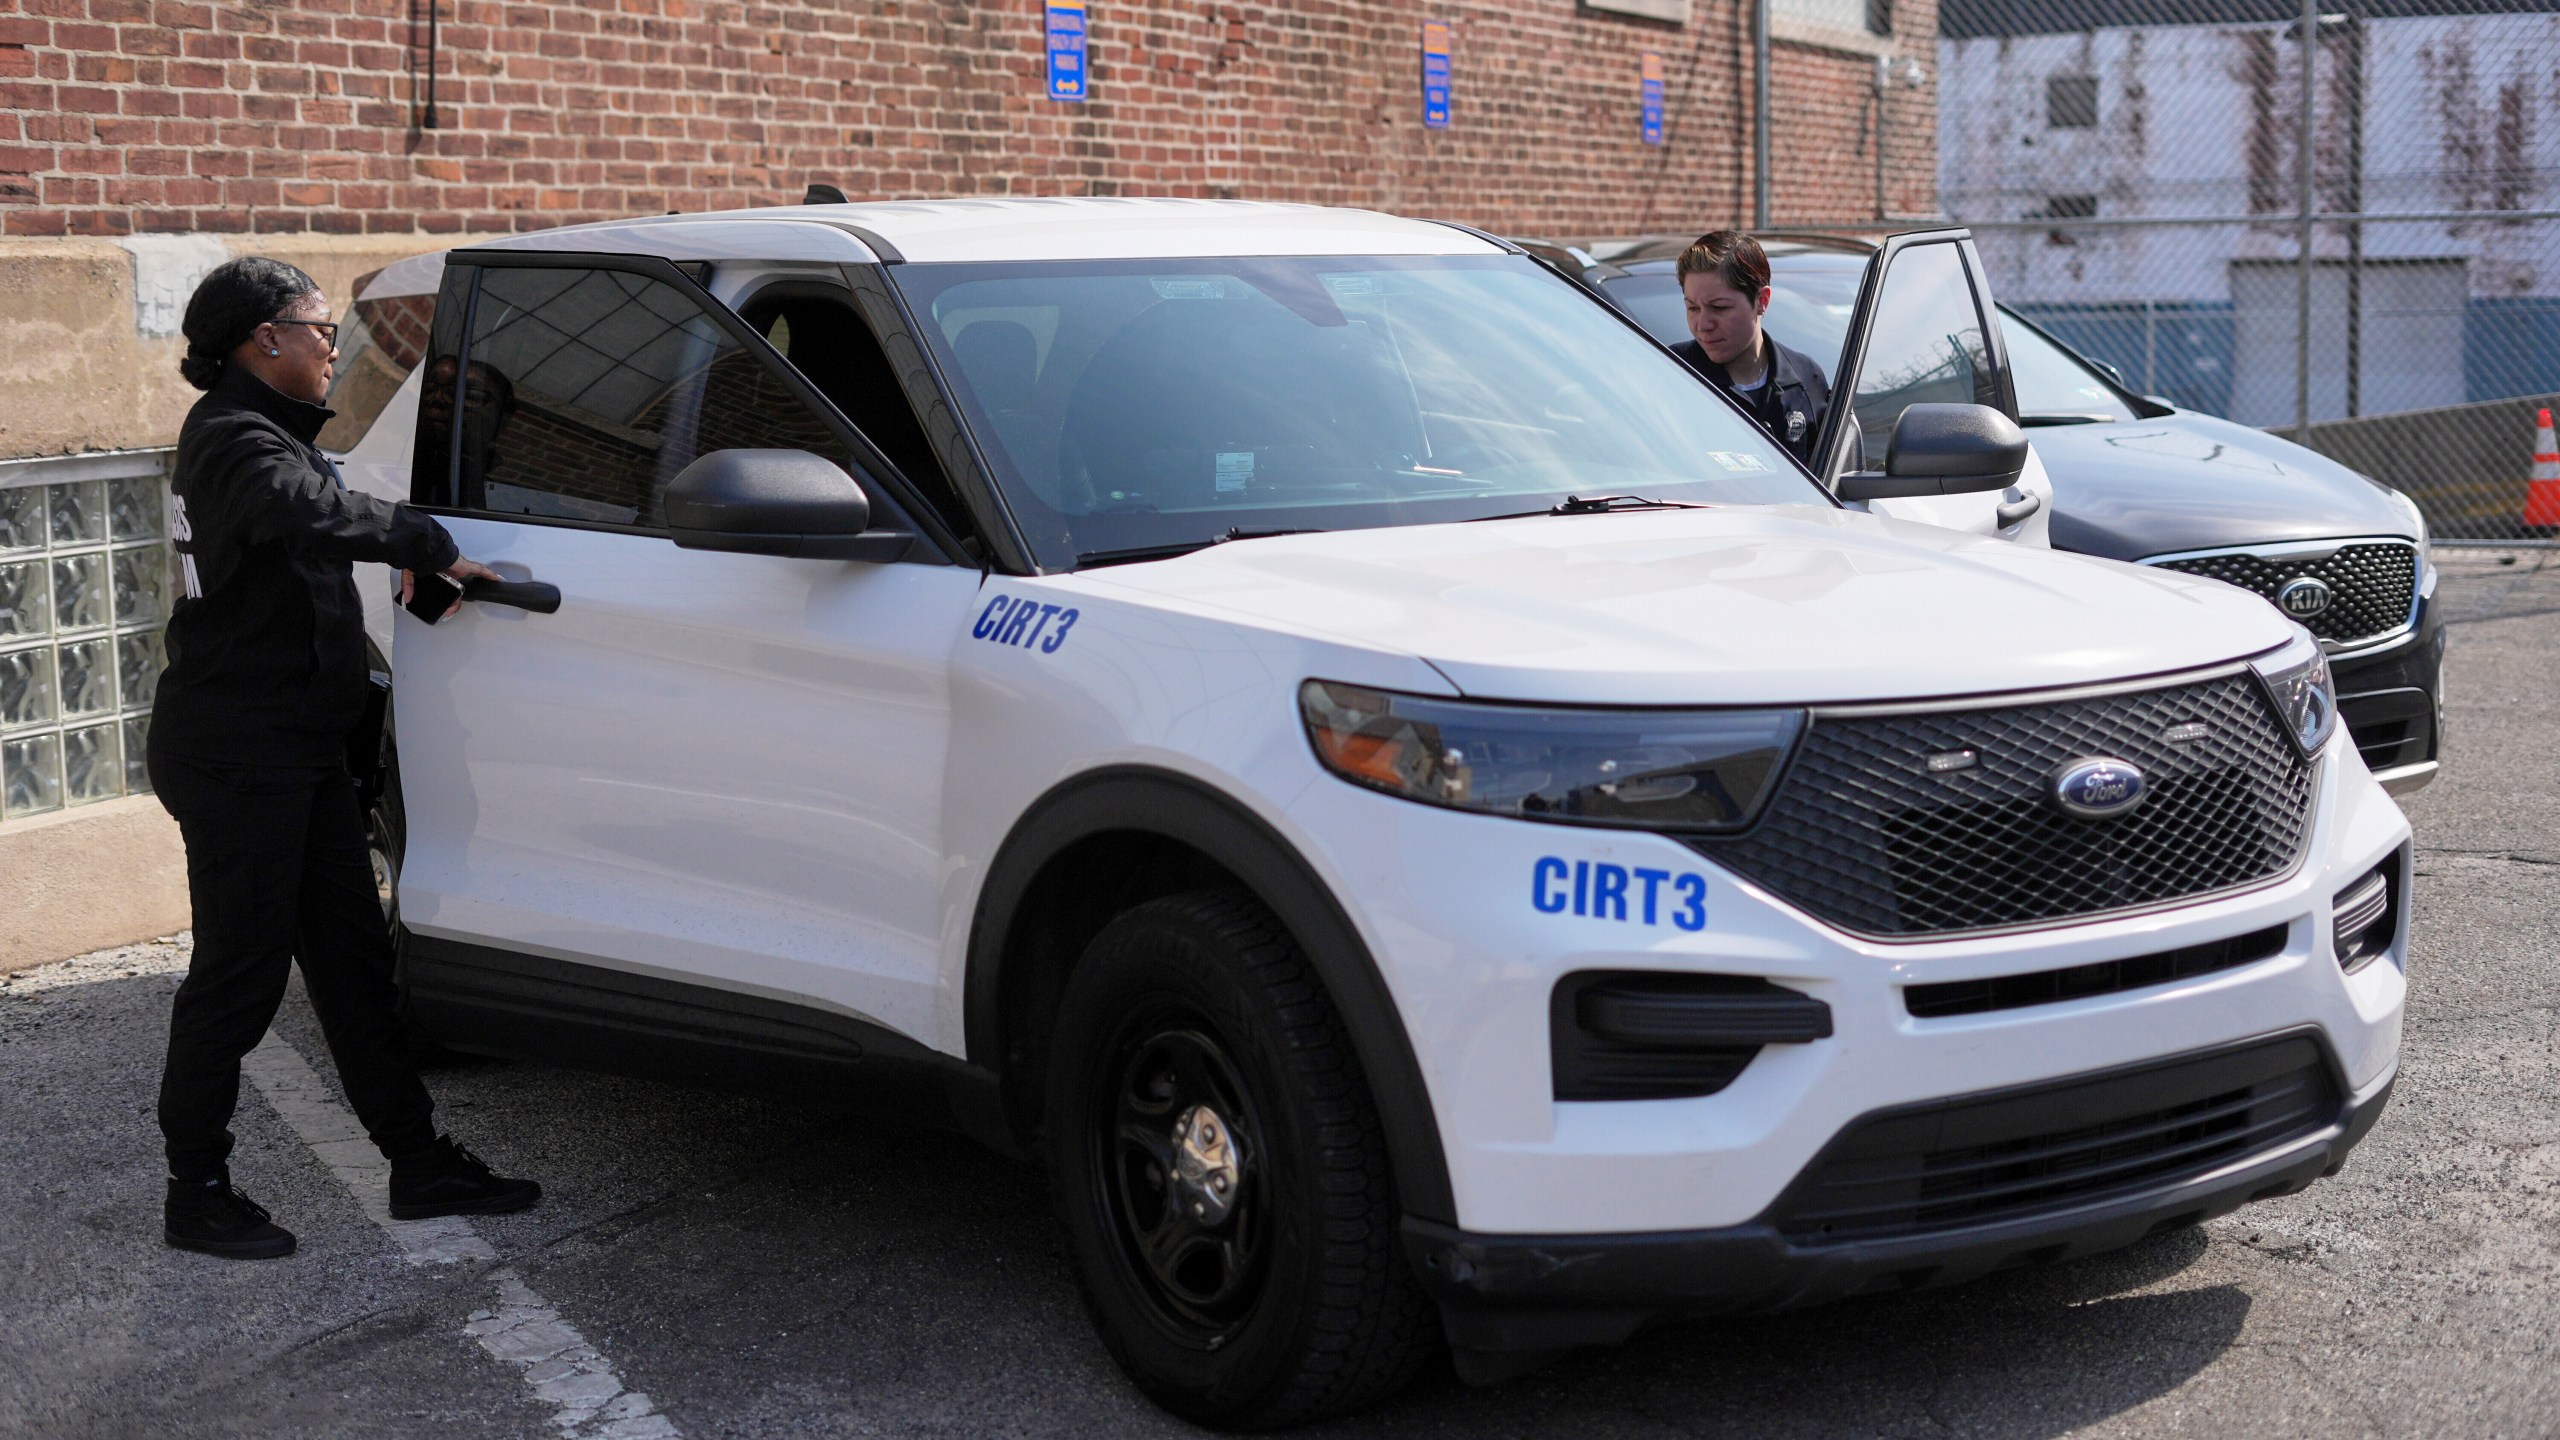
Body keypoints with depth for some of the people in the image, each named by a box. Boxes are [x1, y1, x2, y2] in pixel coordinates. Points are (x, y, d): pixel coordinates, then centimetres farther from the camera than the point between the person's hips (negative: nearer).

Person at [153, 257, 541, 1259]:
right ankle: (197, 1195, 10)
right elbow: (314, 514, -38)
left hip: (299, 753, 10)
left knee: (352, 958, 12)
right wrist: (429, 547, -28)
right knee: (240, 970, -2)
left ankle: (420, 1161, 18)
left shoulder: (256, 433, 16)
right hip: (238, 754, -10)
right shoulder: (236, 441, -18)